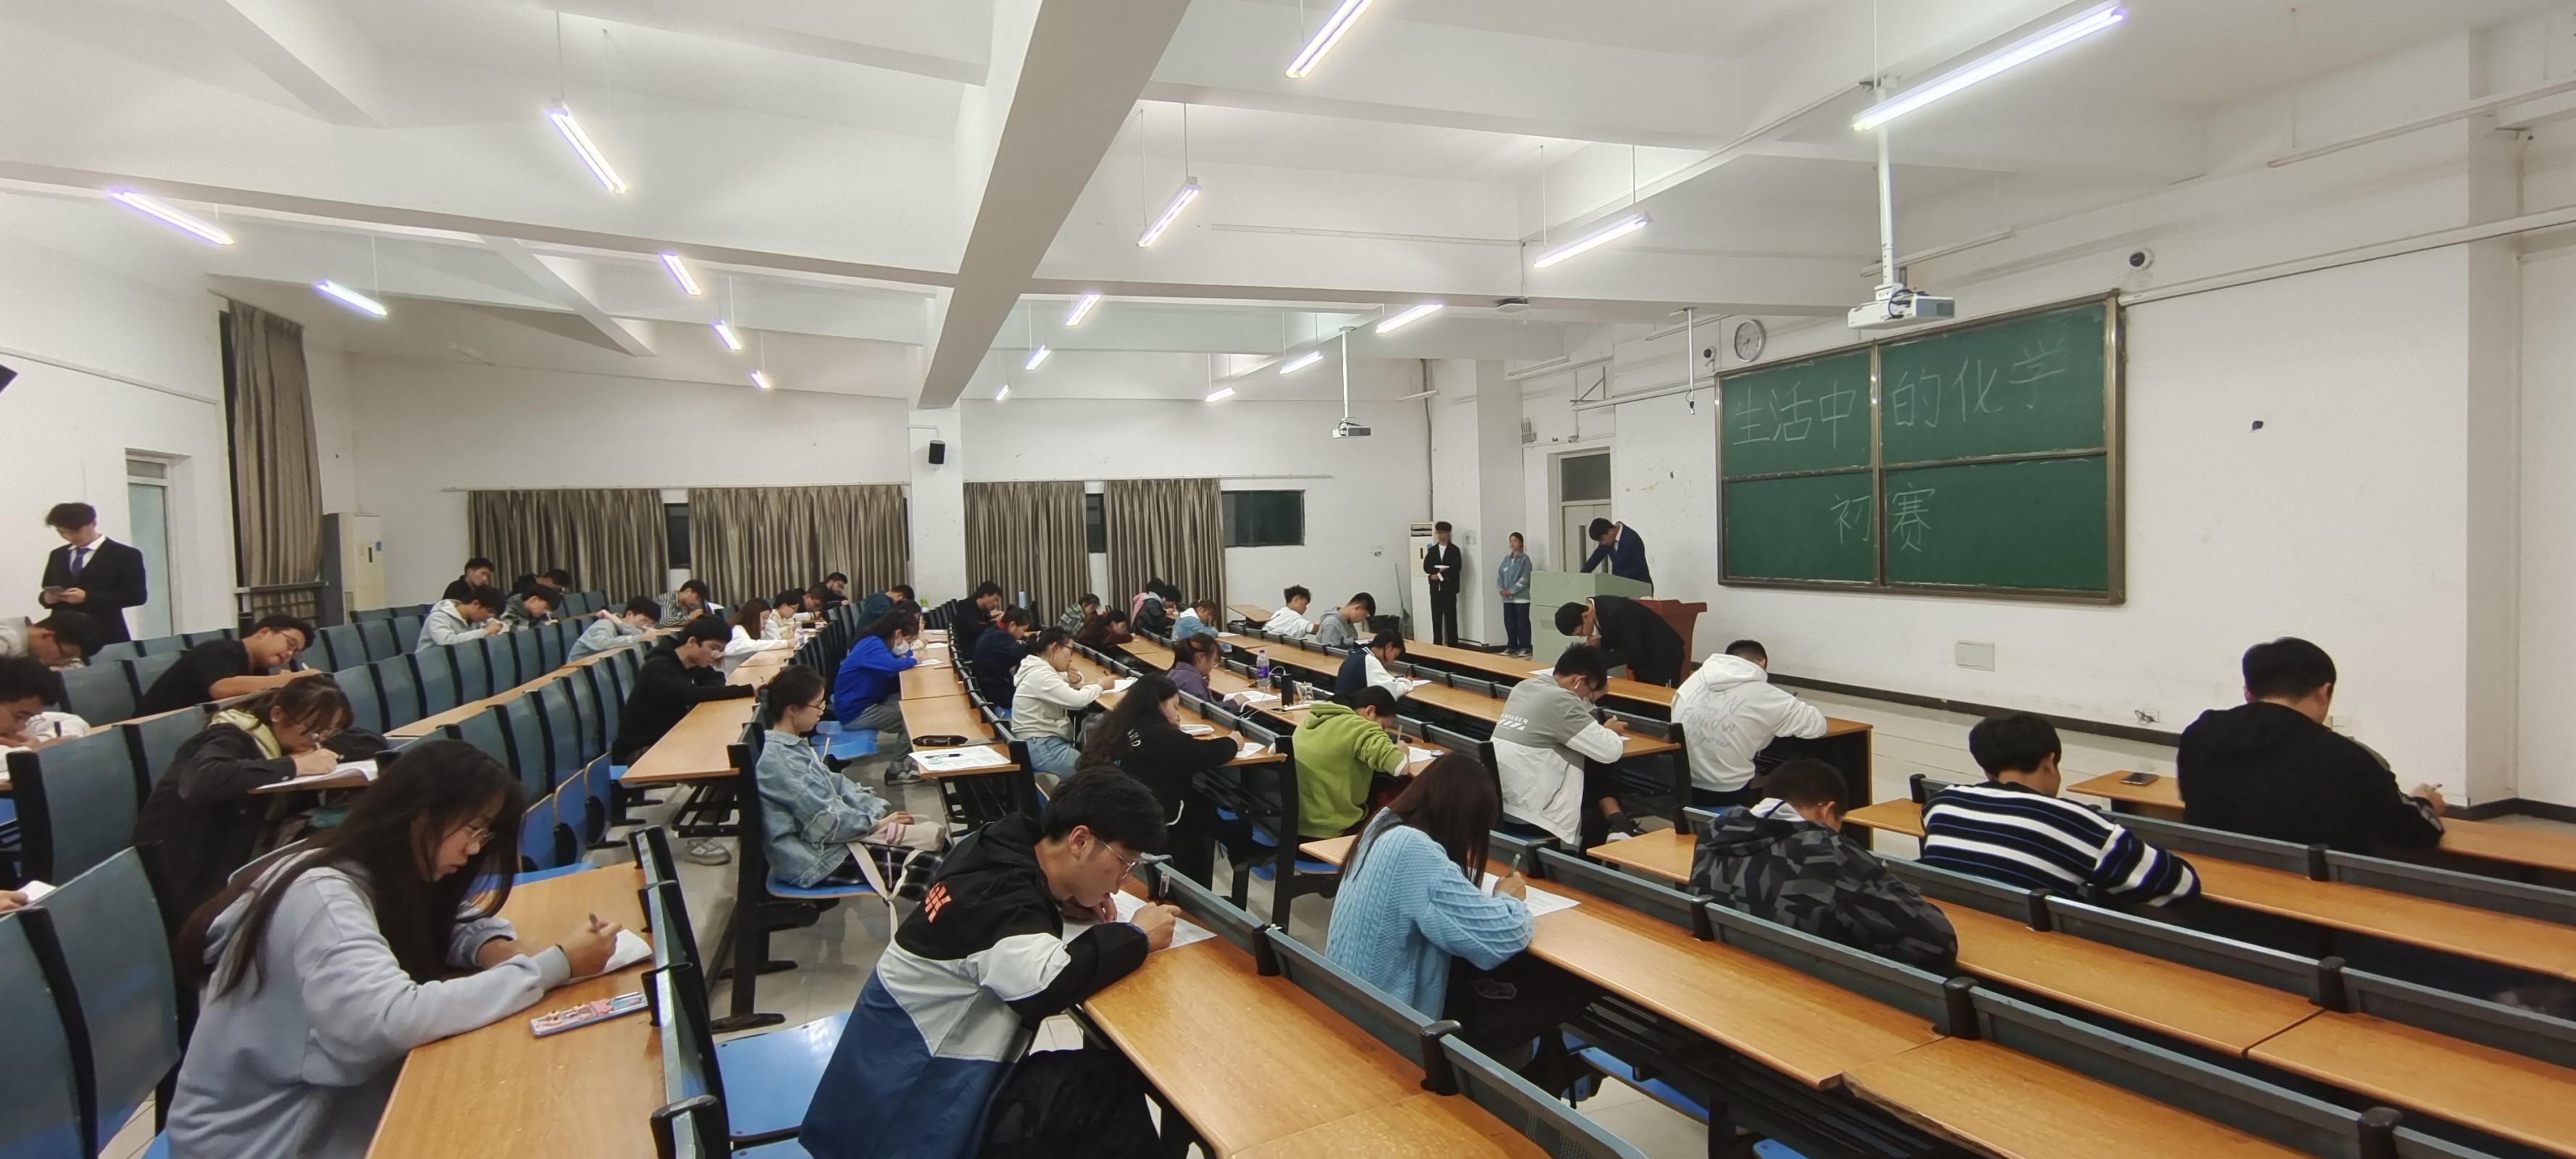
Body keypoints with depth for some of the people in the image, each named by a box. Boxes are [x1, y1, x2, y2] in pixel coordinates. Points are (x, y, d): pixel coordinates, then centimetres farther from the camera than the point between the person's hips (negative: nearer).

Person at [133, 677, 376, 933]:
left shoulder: (284, 742, 8)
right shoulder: (231, 739, -12)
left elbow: (375, 744, 6)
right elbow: (199, 781, -35)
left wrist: (321, 752, -10)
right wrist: (294, 765, -31)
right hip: (194, 880, -7)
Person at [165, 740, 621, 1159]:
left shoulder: (393, 876, -2)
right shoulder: (323, 896, -27)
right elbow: (395, 1020, -39)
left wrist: (498, 951, -13)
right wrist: (555, 966, -34)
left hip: (329, 1106, 7)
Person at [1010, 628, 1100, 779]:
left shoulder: (1041, 669, 11)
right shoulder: (1040, 675, -19)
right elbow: (1078, 700, -27)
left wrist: (1076, 681, 0)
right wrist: (1100, 685, -8)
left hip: (1048, 738, 11)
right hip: (1039, 746, -11)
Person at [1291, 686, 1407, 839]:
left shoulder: (1312, 717, 9)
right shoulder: (1360, 728, -15)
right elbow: (1400, 767, -25)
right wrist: (1399, 752, 1)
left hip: (1290, 822, 8)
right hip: (1326, 830, -8)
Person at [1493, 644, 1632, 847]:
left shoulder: (1524, 687, 8)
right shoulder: (1559, 700, -19)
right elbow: (1610, 751, -16)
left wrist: (1594, 696, 16)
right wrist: (1609, 731, 6)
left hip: (1500, 806, 9)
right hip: (1529, 815, -9)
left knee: (1596, 763, 14)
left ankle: (1616, 821, 8)